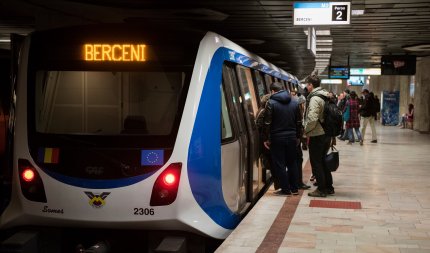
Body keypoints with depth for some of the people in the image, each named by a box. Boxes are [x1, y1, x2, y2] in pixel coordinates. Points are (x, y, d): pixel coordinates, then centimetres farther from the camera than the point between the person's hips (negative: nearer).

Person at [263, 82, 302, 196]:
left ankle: (285, 189, 5)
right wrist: (297, 136, 17)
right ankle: (294, 188, 18)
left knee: (279, 164, 3)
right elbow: (299, 122, 10)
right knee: (292, 163, 14)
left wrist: (266, 139, -5)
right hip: (292, 138, 5)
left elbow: (267, 123, -11)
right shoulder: (295, 103, 7)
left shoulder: (271, 103, -9)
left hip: (277, 138, -5)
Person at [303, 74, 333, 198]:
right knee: (323, 161, 18)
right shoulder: (327, 95, 8)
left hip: (317, 135, -9)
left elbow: (312, 119, -28)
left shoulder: (315, 98, -19)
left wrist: (306, 130, -12)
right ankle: (329, 187, 24)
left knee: (316, 163, 2)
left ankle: (321, 189, 6)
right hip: (327, 134, 9)